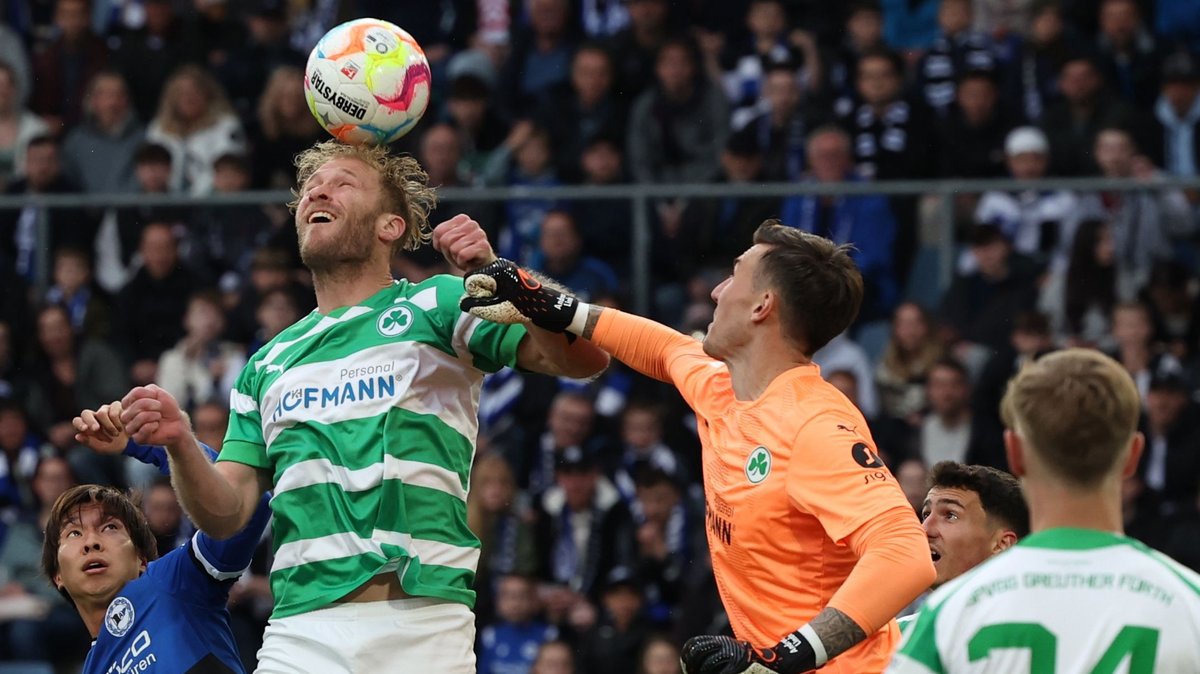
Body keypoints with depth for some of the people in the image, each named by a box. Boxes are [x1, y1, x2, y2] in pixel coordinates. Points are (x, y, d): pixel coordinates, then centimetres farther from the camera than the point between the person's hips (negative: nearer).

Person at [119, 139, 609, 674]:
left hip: (421, 628, -3)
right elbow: (226, 515, 15)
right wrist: (180, 445, -6)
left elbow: (582, 359, -2)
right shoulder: (267, 364, 22)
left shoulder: (435, 305, 10)